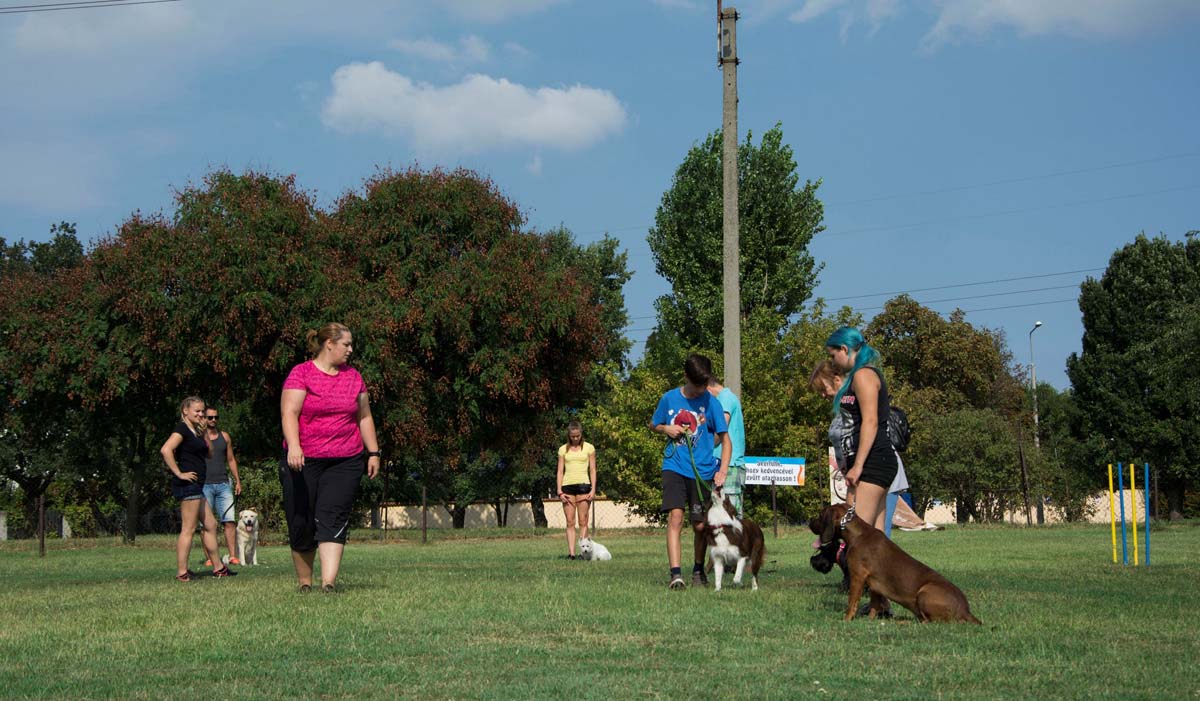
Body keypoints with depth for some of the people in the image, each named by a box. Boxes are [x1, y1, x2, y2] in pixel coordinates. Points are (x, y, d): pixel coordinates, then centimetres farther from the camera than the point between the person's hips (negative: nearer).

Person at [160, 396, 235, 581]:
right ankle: (182, 572, -7)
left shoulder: (196, 431, 17)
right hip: (188, 483, -10)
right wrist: (179, 473, -21)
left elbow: (210, 453, 20)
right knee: (188, 529, -9)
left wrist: (204, 433, 7)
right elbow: (166, 450, -25)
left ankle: (218, 567, 19)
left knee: (210, 527, 13)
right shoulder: (182, 429, -11)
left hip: (197, 485, 10)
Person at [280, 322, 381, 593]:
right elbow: (289, 413, -13)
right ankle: (304, 582, 19)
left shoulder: (353, 376, 12)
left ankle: (329, 582, -20)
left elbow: (364, 417, 19)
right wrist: (293, 445, -27)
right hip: (304, 462, -2)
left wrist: (373, 452, 14)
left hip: (345, 462, 3)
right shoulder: (301, 374, -2)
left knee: (333, 519, -12)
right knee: (301, 524, 3)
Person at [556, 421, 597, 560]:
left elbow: (592, 470, 5)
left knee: (583, 521, -4)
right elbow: (560, 471, 9)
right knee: (570, 522, -2)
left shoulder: (589, 448, 6)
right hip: (567, 486, 2)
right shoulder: (563, 449, 10)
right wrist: (559, 491, 0)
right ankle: (571, 552, -5)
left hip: (583, 485, -2)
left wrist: (593, 490, -4)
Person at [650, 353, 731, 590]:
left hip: (703, 470, 0)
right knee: (675, 517, -16)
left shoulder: (711, 402, -1)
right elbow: (653, 425, 18)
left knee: (700, 525, 6)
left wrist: (723, 470, -10)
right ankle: (675, 574, -21)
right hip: (674, 467, 0)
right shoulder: (669, 398, 2)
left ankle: (698, 570, 28)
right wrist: (666, 429, -5)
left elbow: (725, 438, 1)